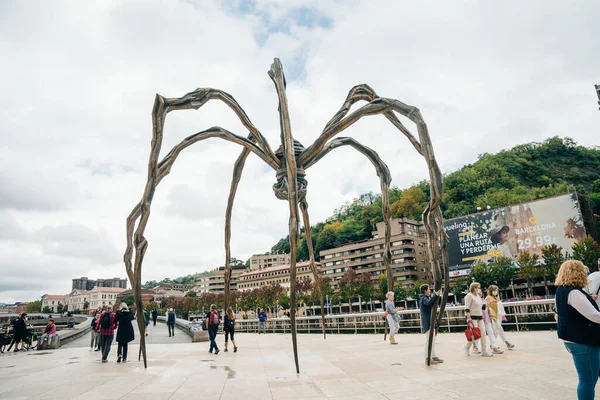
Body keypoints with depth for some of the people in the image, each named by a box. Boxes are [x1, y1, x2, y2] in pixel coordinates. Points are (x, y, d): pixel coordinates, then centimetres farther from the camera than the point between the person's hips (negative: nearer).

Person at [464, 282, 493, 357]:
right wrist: (468, 318, -23)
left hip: (480, 317, 8)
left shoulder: (478, 296, 16)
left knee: (483, 333, 2)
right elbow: (467, 308, -17)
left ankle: (484, 351, 9)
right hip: (473, 318, -8)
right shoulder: (469, 295, -11)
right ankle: (467, 348, 11)